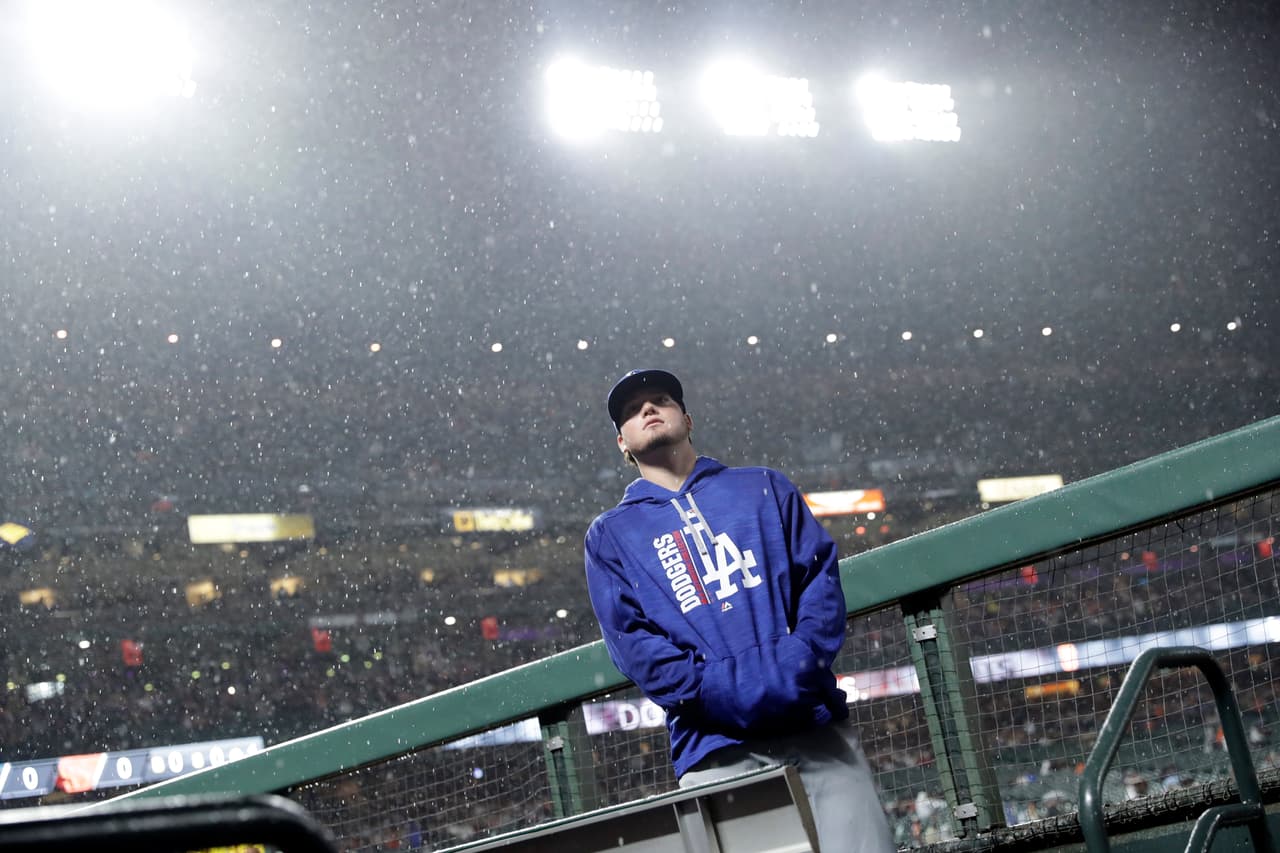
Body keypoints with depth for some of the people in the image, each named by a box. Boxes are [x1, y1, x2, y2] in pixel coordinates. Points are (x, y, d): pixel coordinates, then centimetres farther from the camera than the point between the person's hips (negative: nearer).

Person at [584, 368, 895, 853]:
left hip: (815, 723, 1)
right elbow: (631, 640, 3)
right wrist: (716, 693, -12)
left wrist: (800, 662, -9)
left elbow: (820, 572, 9)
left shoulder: (763, 488, 21)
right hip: (716, 749, -1)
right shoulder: (611, 536, 17)